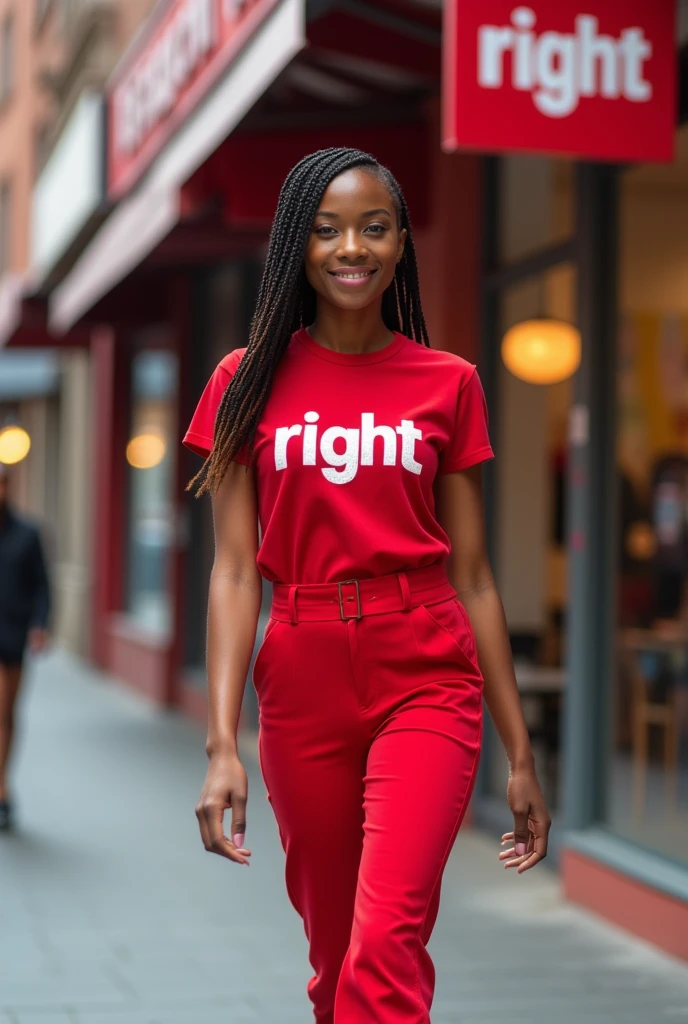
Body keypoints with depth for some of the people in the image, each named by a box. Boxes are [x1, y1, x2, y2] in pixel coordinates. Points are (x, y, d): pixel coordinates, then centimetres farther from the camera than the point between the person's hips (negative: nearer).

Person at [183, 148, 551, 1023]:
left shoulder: (448, 383, 5)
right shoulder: (248, 382, 4)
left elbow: (472, 578, 7)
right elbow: (234, 571, -1)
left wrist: (520, 753, 7)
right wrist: (221, 743, -11)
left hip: (426, 679, -1)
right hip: (302, 682, 1)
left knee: (386, 942, -18)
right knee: (333, 953, 12)